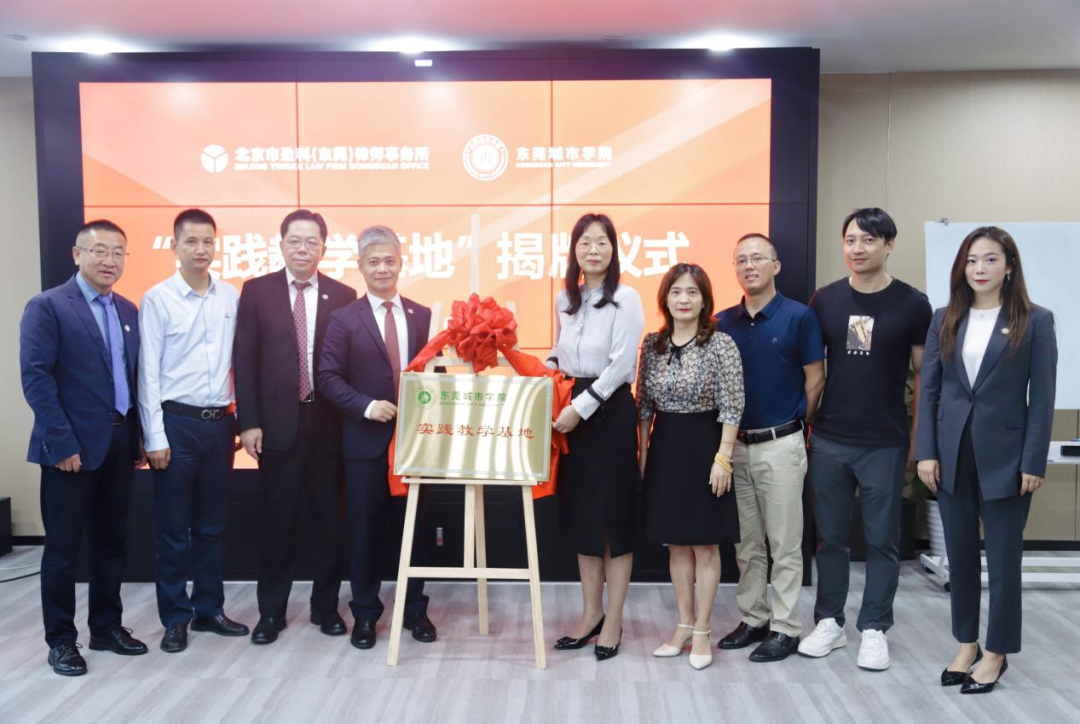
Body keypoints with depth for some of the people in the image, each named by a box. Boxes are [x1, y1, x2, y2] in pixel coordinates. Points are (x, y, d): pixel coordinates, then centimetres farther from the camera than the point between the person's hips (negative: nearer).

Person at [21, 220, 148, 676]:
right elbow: (35, 378, -13)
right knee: (63, 547, 5)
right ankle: (61, 639, 18)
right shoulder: (47, 306, -6)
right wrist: (62, 443, -17)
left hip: (119, 443, 6)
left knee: (112, 542, 13)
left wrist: (138, 437, 6)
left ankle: (107, 627, 26)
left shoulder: (128, 310, 12)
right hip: (72, 447, -6)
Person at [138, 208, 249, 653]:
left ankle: (209, 609, 26)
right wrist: (155, 437, -9)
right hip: (177, 422, -3)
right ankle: (175, 618, 19)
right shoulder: (158, 298, -5)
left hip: (220, 421, 3)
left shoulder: (231, 298, 5)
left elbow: (238, 361, 8)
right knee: (173, 528, 6)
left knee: (212, 525, 13)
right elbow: (148, 371, -6)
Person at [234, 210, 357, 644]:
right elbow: (244, 360, -1)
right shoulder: (257, 291, 2)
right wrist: (249, 422, -7)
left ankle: (326, 606, 24)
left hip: (328, 423, 1)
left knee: (329, 519, 9)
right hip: (277, 422, -1)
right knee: (278, 521, 8)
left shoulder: (342, 295, 3)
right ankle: (271, 611, 22)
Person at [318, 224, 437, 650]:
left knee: (414, 527, 11)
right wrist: (367, 406, -19)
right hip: (366, 441, -2)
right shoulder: (344, 319, 0)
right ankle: (365, 613, 23)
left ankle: (414, 609, 26)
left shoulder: (422, 316, 7)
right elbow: (328, 377, -6)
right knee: (366, 531, 8)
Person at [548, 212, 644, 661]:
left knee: (615, 514, 2)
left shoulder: (625, 299, -8)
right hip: (570, 411, 6)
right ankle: (591, 613, 24)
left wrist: (582, 407, -18)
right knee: (581, 512, 11)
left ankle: (613, 621, 14)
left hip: (611, 412, -6)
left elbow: (621, 365, -14)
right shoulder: (565, 299, 10)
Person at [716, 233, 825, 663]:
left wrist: (793, 426, 1)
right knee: (747, 543, 13)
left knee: (784, 544, 3)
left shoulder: (798, 316, -6)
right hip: (736, 445, 5)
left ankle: (785, 628, 14)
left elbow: (815, 380, -3)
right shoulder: (723, 322, 6)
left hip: (780, 445, -4)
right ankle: (752, 618, 26)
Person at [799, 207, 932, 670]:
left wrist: (919, 438, -2)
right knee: (831, 537, 11)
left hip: (885, 444, -2)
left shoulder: (912, 304, -2)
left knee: (882, 540, 7)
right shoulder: (825, 299, 3)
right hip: (829, 440, 2)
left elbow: (923, 375, 1)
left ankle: (873, 630, 20)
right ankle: (829, 623, 24)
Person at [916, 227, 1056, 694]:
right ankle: (966, 644, 28)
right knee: (959, 555, 12)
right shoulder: (945, 320, 5)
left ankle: (997, 652, 23)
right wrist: (926, 452, -2)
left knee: (1003, 559, 7)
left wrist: (1033, 463, -10)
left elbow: (1042, 398, -5)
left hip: (1005, 457, -3)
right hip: (953, 454, 3)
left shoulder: (1035, 321, -3)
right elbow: (928, 389, 4)